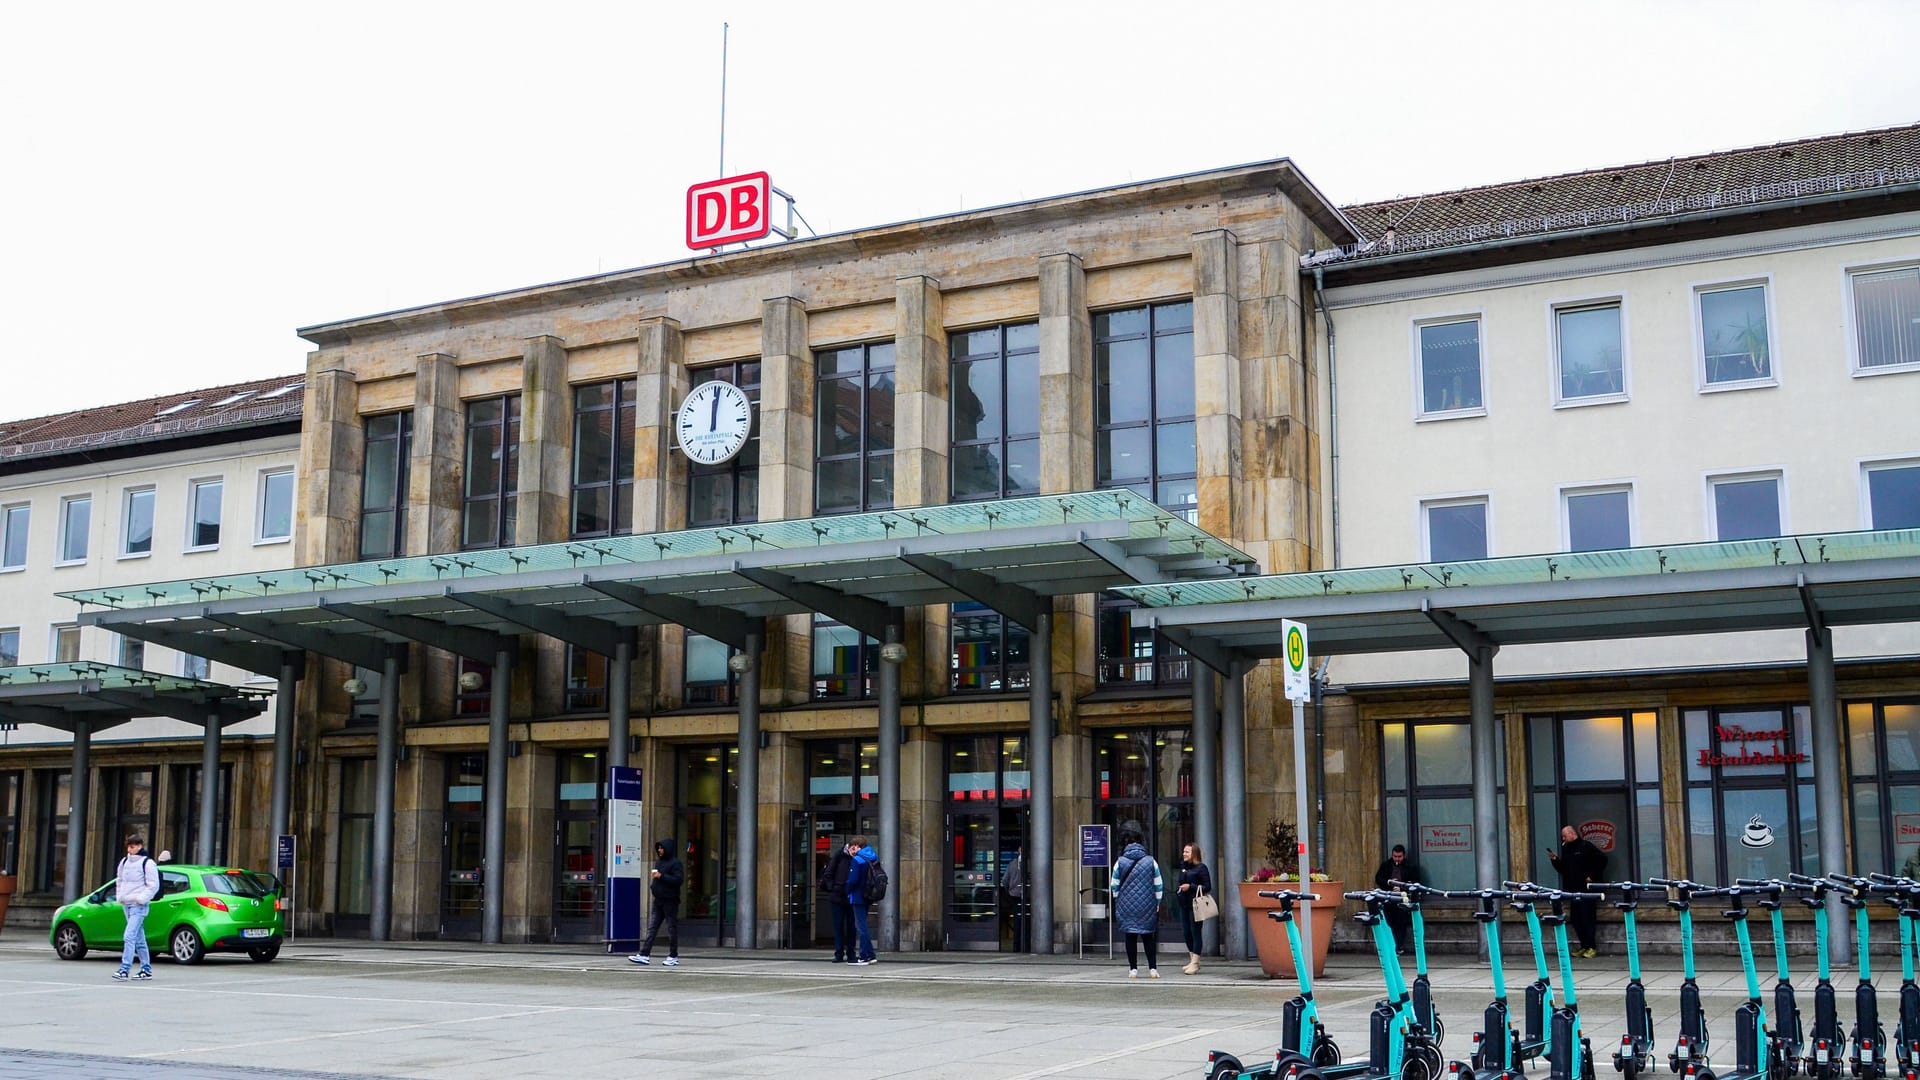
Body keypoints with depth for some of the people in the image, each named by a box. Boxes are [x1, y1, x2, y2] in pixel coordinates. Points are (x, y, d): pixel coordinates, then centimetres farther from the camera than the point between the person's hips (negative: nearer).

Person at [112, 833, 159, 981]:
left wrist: (141, 899, -15)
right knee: (139, 939, 12)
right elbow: (119, 880, 26)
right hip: (127, 904, 8)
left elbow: (153, 885, -10)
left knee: (129, 937, -17)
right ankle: (146, 969, 17)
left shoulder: (147, 863, -9)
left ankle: (124, 969, -20)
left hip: (139, 906, -8)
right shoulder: (124, 862, 13)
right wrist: (119, 896, 14)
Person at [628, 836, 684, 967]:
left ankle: (673, 957, 8)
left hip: (670, 901, -8)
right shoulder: (659, 861, 15)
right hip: (658, 900, 8)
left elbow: (679, 880, -19)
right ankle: (644, 955, 2)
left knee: (672, 928, 0)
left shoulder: (675, 863, -10)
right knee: (652, 927, 3)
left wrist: (661, 876, -21)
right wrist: (652, 884, 7)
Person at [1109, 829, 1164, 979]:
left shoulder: (1120, 862, -3)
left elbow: (1114, 886, 1)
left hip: (1127, 906, -1)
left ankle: (1133, 969, 5)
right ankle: (1153, 968, 5)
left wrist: (1118, 902, 15)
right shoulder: (1150, 861, -1)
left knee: (1130, 937, 5)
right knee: (1148, 937, 9)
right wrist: (1157, 903, 10)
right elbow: (1158, 885, 1)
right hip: (1148, 907, 1)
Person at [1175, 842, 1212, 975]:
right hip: (1184, 904, 7)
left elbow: (1208, 887, -10)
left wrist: (1190, 887, -16)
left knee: (1195, 932, -4)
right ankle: (1192, 960, 20)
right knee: (1186, 932, 9)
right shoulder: (1183, 867, 14)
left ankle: (1195, 964, -2)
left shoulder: (1201, 868, -7)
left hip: (1195, 905, -7)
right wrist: (1178, 894, 10)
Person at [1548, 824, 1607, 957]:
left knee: (1587, 918, -6)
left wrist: (1592, 876, -11)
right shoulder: (1566, 849, 16)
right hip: (1573, 889, 8)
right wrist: (1555, 860, 2)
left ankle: (1591, 947, -1)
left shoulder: (1586, 846, -6)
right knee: (1575, 919, 6)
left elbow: (1602, 859, -12)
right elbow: (1562, 869, 20)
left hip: (1586, 889, -8)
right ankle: (1584, 946, 14)